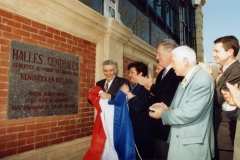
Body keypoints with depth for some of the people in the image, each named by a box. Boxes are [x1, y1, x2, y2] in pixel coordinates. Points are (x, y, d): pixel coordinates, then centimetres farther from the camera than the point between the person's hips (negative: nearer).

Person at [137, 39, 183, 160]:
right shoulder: (162, 73, 10)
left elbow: (171, 101, -29)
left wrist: (152, 86, -19)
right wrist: (150, 89, -5)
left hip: (168, 129, -9)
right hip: (158, 127, 9)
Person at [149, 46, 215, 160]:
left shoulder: (202, 79, -19)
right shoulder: (185, 80, 9)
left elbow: (190, 112, -25)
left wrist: (163, 114, -14)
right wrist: (167, 109, -2)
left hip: (193, 144, -8)